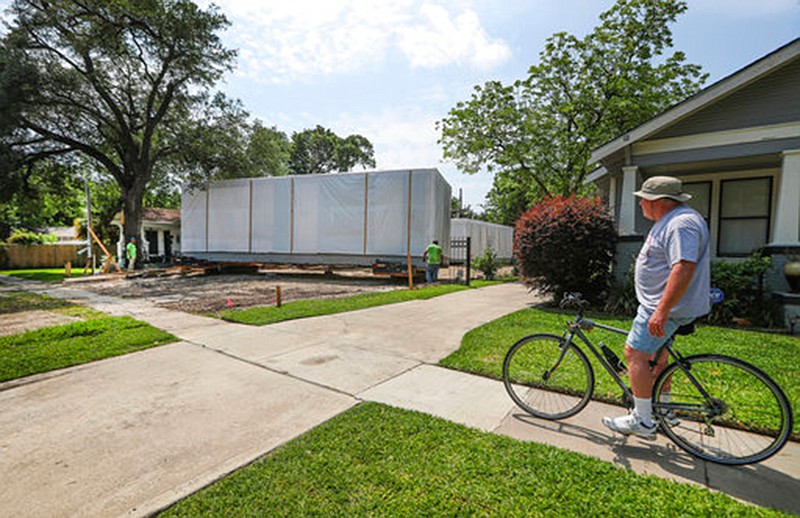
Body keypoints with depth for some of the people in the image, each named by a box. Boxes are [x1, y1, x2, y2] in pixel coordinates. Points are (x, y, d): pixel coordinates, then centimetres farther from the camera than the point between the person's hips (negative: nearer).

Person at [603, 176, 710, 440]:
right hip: (661, 303, 11)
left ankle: (642, 421, 2)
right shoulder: (671, 220, 14)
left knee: (636, 353, -8)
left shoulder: (682, 223, -21)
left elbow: (684, 269, -31)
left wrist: (661, 311, -34)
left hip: (668, 307, -11)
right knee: (656, 352, 21)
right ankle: (664, 409, 36)